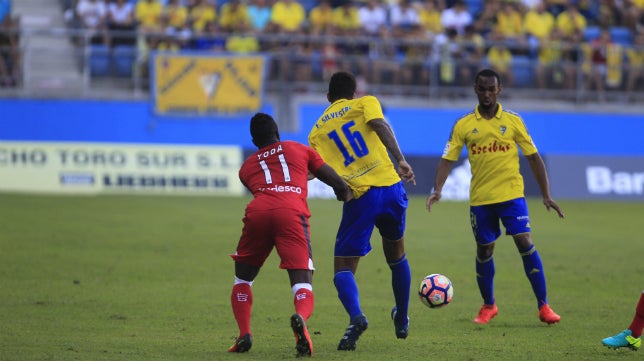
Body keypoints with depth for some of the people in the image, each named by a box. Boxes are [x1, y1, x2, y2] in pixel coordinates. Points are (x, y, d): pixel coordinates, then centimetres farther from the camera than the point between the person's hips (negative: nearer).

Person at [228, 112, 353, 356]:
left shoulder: (247, 166, 32)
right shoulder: (299, 150, 30)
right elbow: (338, 184, 25)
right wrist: (346, 195, 48)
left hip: (258, 212, 1)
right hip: (292, 213, -1)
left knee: (242, 279, 24)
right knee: (303, 286, -5)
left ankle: (244, 335, 4)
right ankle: (300, 318, -40)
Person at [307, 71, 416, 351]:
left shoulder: (317, 130, 17)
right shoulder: (365, 103, 12)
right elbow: (380, 125, -9)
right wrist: (400, 160, -16)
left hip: (358, 198, -1)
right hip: (390, 188, 1)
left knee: (343, 267, 2)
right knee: (396, 255, 25)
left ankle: (356, 317, -27)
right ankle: (402, 321, 35)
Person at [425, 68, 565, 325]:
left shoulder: (513, 121, 2)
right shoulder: (463, 126, 3)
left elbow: (533, 158, 6)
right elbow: (448, 159, 1)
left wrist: (546, 195, 2)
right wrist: (437, 190, -16)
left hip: (511, 193, -1)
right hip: (480, 198, 1)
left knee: (525, 244, -12)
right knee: (484, 250, 6)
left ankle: (543, 306, -6)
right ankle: (488, 306, 26)